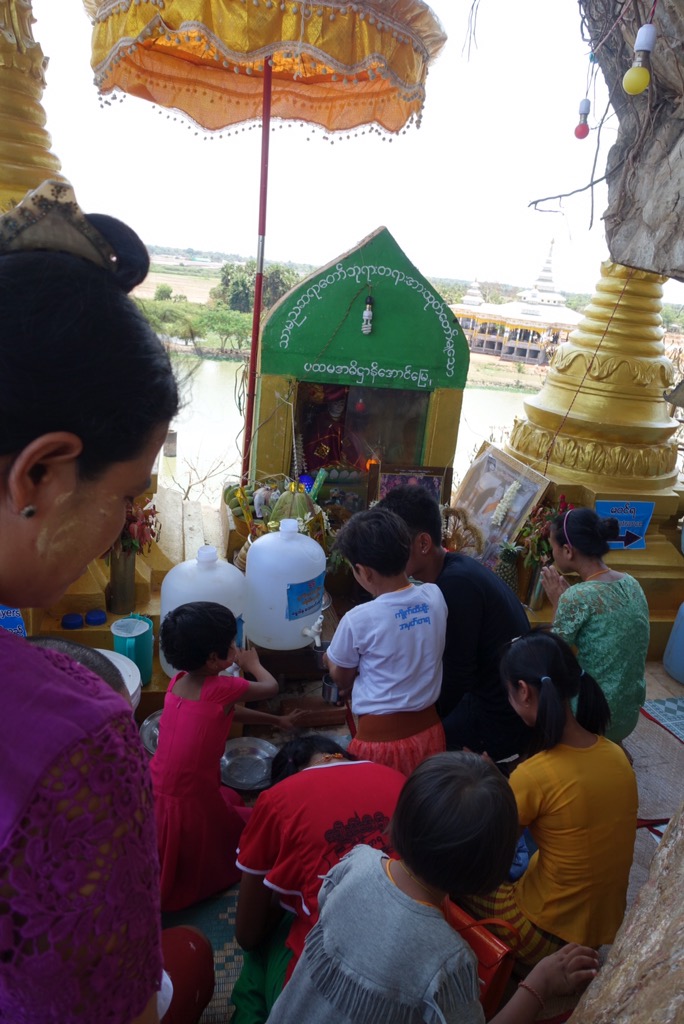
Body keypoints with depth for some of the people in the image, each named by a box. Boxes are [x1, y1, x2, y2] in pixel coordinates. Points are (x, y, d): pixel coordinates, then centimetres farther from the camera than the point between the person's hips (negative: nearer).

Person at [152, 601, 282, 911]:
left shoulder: (178, 682, 0)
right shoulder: (222, 688, -20)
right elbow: (271, 687, -2)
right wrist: (252, 663, 17)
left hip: (156, 794, 6)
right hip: (192, 807, -6)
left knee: (231, 798, 26)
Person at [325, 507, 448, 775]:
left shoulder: (359, 620, -21)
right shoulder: (435, 596, -7)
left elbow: (341, 678, -3)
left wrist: (329, 659, 19)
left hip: (382, 736, -4)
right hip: (428, 729, 5)